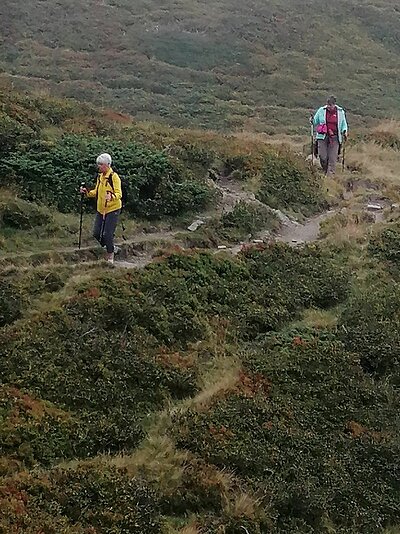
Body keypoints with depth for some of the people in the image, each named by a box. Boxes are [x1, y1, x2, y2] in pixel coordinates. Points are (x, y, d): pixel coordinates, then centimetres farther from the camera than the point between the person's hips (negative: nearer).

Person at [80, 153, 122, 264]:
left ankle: (110, 256, 10)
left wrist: (111, 196, -40)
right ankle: (112, 247, 28)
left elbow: (119, 194, -21)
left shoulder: (114, 177, -15)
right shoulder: (100, 176, 10)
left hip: (112, 209, -8)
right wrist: (87, 192, 4)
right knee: (96, 234, 6)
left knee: (108, 234, -7)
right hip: (101, 209, 8)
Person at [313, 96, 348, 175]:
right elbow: (315, 121, 17)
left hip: (334, 138, 0)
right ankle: (325, 172, 19)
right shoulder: (321, 111, 4)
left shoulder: (340, 112, 6)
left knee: (333, 158, -5)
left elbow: (344, 124, 16)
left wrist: (345, 131, -1)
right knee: (323, 156, -5)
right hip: (322, 136, 0)